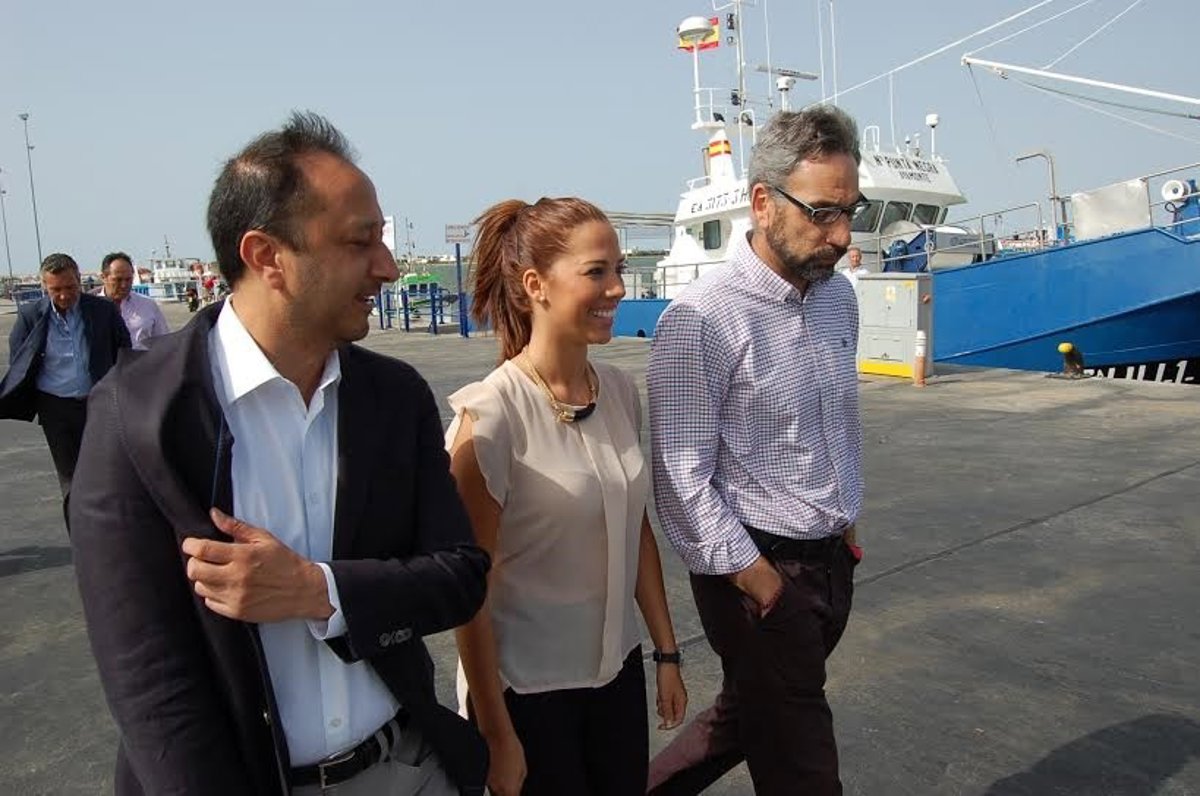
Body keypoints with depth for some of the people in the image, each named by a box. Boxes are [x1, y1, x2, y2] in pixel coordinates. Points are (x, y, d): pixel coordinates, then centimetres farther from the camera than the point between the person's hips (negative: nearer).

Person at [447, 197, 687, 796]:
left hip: (618, 672, 6)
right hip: (528, 691, -5)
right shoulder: (491, 414, -21)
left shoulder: (620, 391, -3)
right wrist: (496, 736, -10)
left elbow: (636, 530, 7)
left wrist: (666, 652, 10)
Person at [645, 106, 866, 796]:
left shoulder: (840, 298, 5)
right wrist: (753, 577, -16)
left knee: (744, 716, 23)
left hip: (833, 560, 7)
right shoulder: (702, 320, -20)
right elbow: (682, 479, -19)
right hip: (759, 568, -7)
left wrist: (848, 523, 17)